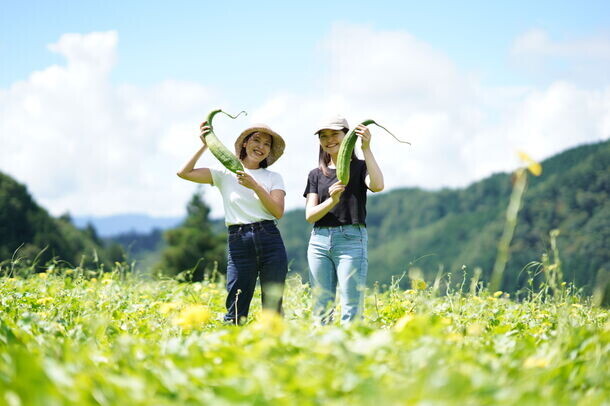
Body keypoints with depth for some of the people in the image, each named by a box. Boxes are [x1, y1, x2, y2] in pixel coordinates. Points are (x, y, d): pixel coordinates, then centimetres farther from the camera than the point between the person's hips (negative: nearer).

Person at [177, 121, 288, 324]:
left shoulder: (273, 177, 12)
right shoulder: (225, 175, 11)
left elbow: (278, 211, -3)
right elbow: (184, 173, 3)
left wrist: (255, 186, -12)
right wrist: (205, 145, 0)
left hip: (270, 239, 1)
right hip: (238, 241, -1)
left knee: (273, 308, 1)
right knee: (235, 313, -4)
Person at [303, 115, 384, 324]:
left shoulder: (359, 167, 7)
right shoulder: (316, 174, 16)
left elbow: (377, 185, -16)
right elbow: (310, 215, 5)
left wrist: (366, 149, -18)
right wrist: (331, 200, -14)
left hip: (351, 239, -4)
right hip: (319, 241, 4)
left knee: (351, 309, -10)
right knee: (321, 309, 5)